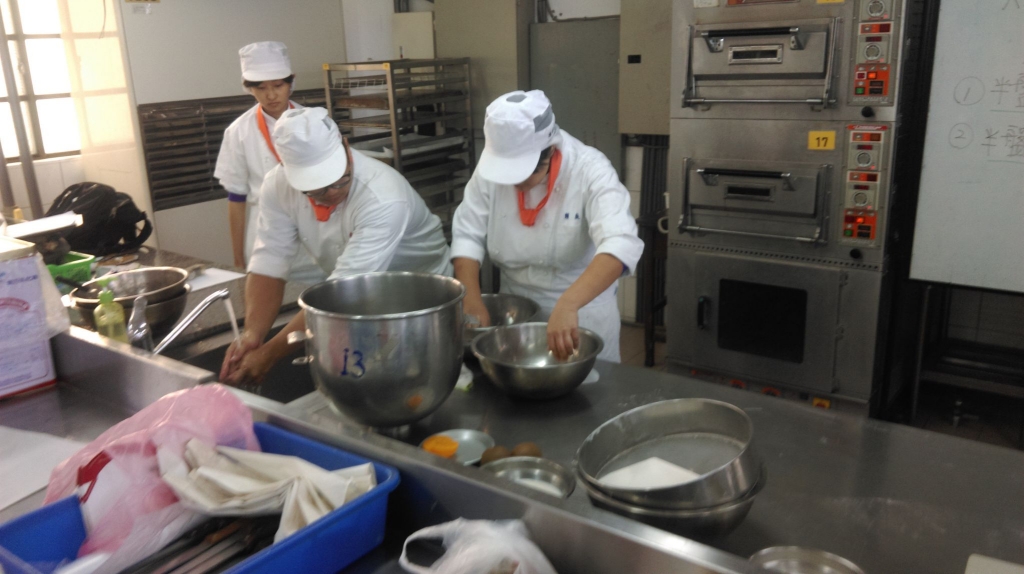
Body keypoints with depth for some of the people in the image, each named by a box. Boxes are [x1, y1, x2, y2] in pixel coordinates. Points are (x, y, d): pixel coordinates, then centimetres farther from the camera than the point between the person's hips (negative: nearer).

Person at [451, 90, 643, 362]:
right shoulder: (491, 166, -13)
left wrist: (568, 305, -51)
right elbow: (467, 235, -6)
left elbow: (621, 245, -38)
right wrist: (472, 302, -20)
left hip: (582, 309, -3)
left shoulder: (590, 171, -24)